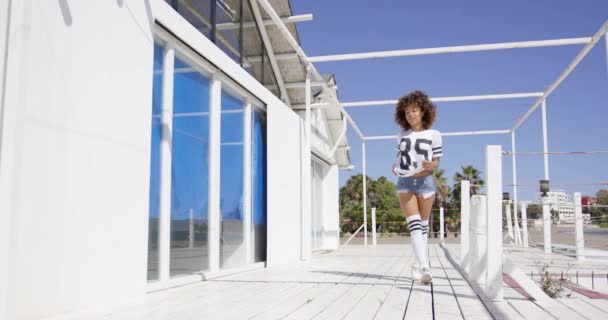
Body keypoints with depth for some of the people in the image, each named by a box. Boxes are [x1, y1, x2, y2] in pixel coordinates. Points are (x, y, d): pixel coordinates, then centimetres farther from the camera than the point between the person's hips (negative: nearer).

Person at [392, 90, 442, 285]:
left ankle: (419, 266, 19)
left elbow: (436, 163, 2)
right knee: (414, 225, -11)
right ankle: (424, 267, -18)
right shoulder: (402, 135, 10)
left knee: (423, 226, 6)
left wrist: (430, 165, -20)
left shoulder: (433, 135, 1)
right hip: (405, 182, 1)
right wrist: (395, 167, -3)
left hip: (425, 181, -1)